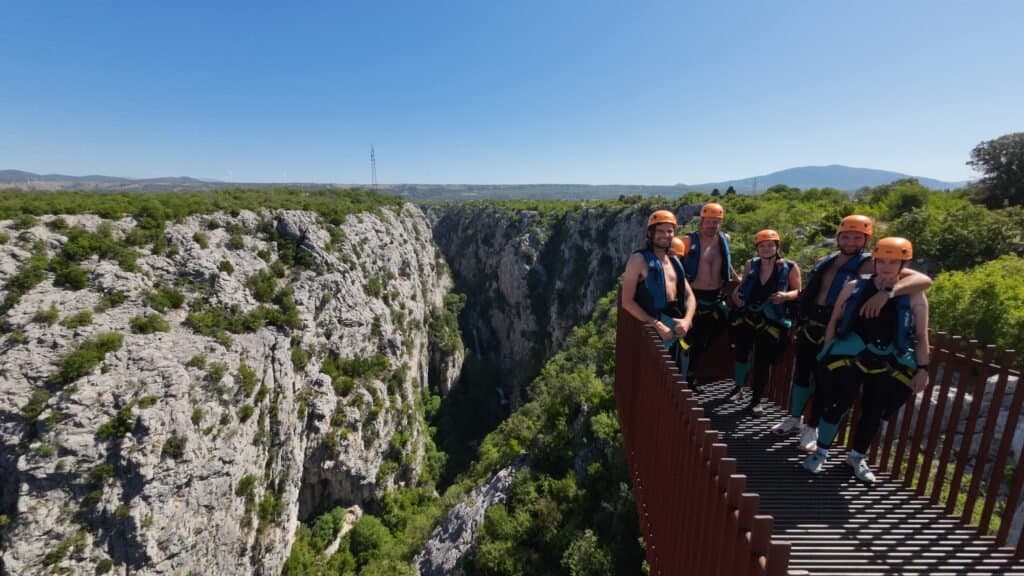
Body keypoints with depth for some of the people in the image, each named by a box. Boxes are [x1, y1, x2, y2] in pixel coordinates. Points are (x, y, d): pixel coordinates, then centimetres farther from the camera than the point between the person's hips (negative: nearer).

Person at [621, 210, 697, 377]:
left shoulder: (675, 261, 17)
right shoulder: (639, 260, -5)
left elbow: (689, 296, 14)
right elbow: (627, 301, -12)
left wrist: (686, 320, -6)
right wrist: (656, 324, -19)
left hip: (678, 329, 7)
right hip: (653, 329, -7)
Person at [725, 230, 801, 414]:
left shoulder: (790, 267, -5)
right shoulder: (750, 264, 5)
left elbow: (798, 291, 0)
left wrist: (785, 296, -20)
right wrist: (736, 295, -2)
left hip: (772, 321, -3)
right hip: (746, 317, 3)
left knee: (763, 361, 0)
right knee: (741, 352, 13)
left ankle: (756, 399, 15)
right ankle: (738, 386, 37)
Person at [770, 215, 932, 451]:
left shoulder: (869, 265, -9)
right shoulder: (825, 262, 7)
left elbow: (923, 280, -20)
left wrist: (886, 293, -37)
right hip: (808, 327, 5)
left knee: (824, 381, 6)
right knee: (801, 373, 14)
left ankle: (812, 428, 24)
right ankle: (794, 419, 32)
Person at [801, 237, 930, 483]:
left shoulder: (913, 296, 1)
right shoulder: (855, 287, 1)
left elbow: (921, 337, 2)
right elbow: (834, 321, 6)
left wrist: (922, 368, -4)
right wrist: (828, 351, 2)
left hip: (890, 363, 1)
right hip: (850, 355, -1)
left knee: (875, 413, 10)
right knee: (837, 403, -4)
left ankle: (857, 457, 30)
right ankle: (821, 452, 14)